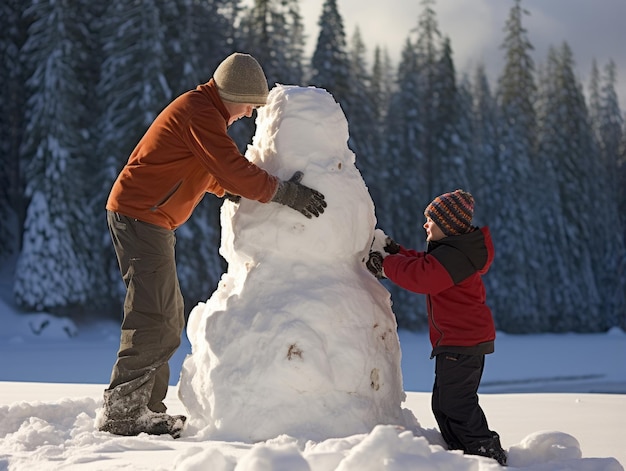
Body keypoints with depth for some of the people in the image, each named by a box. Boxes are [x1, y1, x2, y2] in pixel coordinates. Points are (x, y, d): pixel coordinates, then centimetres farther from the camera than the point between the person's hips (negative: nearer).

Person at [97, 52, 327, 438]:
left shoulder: (202, 109, 18)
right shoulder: (200, 114, -16)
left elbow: (207, 170, 22)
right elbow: (234, 170, -22)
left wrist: (232, 190, 5)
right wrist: (284, 193, -14)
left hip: (146, 219, 11)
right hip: (140, 216, -11)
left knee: (168, 316, 13)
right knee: (156, 319, -12)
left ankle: (147, 406, 18)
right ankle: (122, 412, -9)